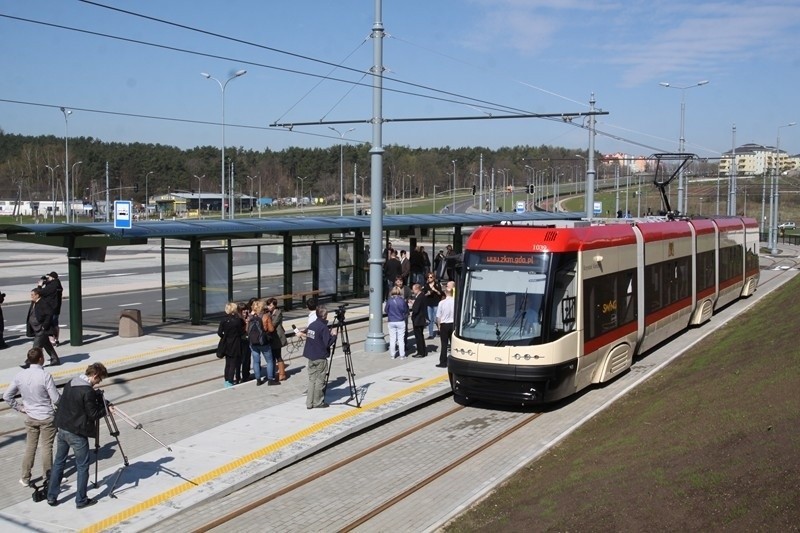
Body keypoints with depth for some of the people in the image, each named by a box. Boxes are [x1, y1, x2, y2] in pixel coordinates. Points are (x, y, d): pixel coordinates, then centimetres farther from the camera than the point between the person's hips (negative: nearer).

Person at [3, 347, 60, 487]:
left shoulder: (20, 376, -4)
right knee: (46, 447, 6)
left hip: (30, 417, 5)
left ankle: (25, 478, 22)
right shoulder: (45, 376, -21)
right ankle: (47, 477, 15)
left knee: (30, 447, 15)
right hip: (47, 417, -5)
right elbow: (56, 399, -18)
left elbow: (6, 396, 3)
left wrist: (19, 407, 12)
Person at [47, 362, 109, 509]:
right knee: (82, 466, 5)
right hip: (77, 433, -8)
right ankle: (81, 500, 12)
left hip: (62, 429, 8)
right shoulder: (88, 391, -21)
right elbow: (93, 415, -18)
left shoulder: (70, 383, 4)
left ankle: (51, 497, 25)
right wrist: (106, 409, -1)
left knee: (59, 462, 17)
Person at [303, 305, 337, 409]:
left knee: (311, 380, 11)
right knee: (319, 381, 2)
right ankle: (318, 402, 8)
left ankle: (309, 403, 12)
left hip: (310, 356, 7)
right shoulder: (323, 327, -16)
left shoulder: (311, 325, 8)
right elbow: (327, 343, -20)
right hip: (320, 358, -7)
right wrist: (334, 335, -4)